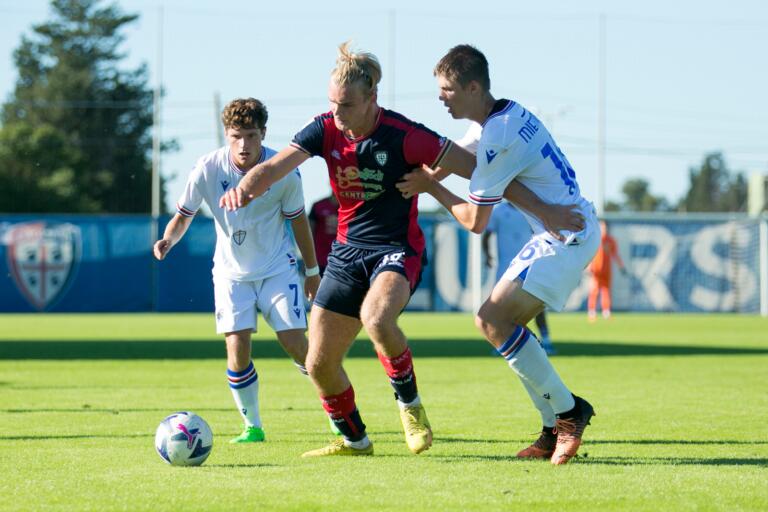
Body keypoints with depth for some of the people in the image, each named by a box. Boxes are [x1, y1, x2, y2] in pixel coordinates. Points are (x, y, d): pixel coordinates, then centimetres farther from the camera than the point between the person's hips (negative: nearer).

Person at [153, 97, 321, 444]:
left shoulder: (284, 172, -17)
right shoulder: (207, 170, -17)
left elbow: (298, 220, -1)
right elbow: (183, 215, -4)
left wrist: (312, 271, 9)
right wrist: (168, 239, -27)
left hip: (277, 268, -1)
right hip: (231, 270, 1)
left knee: (296, 345, -9)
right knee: (237, 347, -12)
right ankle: (252, 426, 7)